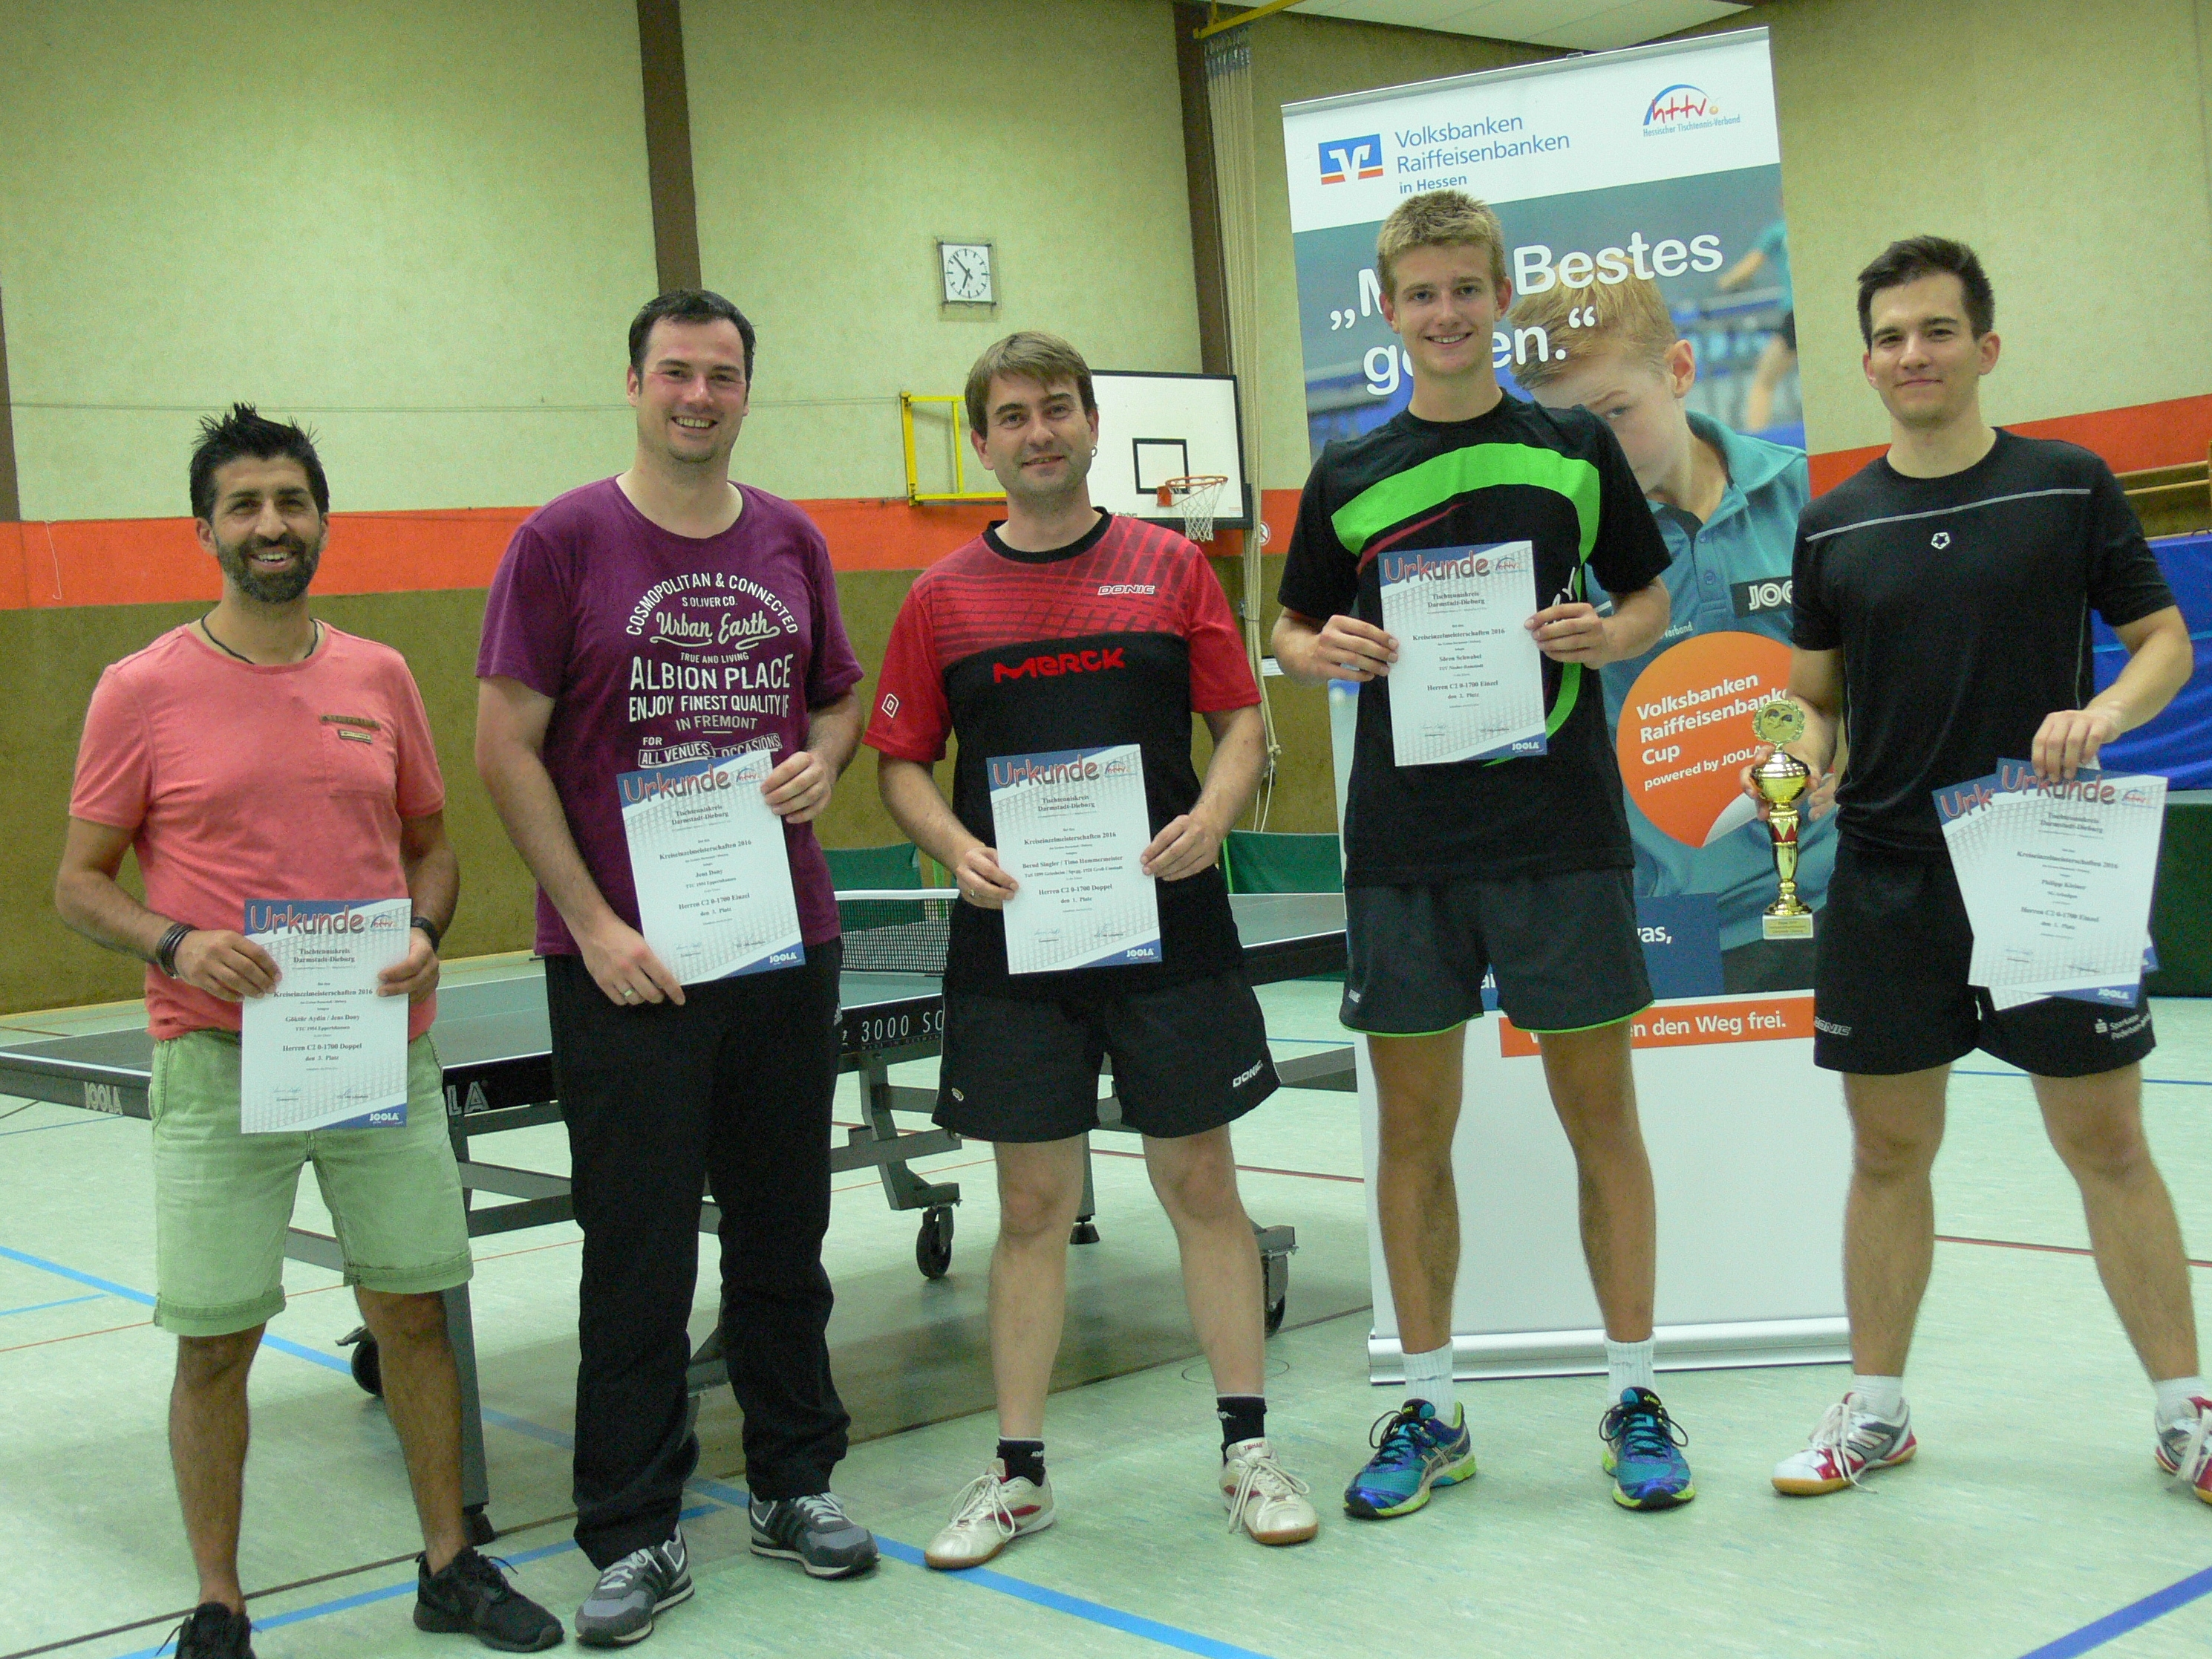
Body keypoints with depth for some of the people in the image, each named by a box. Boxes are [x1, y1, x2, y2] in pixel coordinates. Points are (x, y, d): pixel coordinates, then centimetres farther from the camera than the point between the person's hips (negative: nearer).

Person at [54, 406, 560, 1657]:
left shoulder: (380, 678, 7)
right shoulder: (143, 693, -2)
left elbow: (430, 842, 17)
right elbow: (80, 881, 3)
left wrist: (425, 932, -4)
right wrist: (174, 943, -16)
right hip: (220, 1063, -3)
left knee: (415, 1311, 9)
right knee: (216, 1343, 3)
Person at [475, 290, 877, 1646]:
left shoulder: (792, 541, 9)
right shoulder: (565, 541, -3)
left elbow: (844, 697, 20)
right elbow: (506, 747, -6)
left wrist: (824, 762, -4)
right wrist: (594, 924, -12)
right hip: (624, 962, -4)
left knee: (785, 1230, 13)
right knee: (638, 1250, 2)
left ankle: (796, 1482, 28)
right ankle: (635, 1533, 13)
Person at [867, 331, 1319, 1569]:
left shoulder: (1171, 566, 5)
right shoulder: (944, 598, 5)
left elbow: (1242, 720, 4)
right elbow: (901, 761, 7)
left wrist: (1213, 815, -15)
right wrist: (957, 849, -12)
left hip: (1171, 924, 0)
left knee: (1201, 1184, 7)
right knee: (1035, 1205, 7)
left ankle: (1249, 1446, 20)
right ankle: (1019, 1473, 18)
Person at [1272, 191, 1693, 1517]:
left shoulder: (1577, 448, 5)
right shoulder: (1348, 477, 7)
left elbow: (1653, 597, 12)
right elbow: (1292, 633, 14)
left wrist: (1607, 638, -9)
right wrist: (1323, 652, -9)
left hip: (1562, 833, -1)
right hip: (1403, 846, 1)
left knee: (1600, 1111, 4)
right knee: (1413, 1125, 6)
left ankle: (1635, 1397, 18)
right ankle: (1428, 1412, 19)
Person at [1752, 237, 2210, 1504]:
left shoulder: (2070, 486, 1)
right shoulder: (1832, 526, 7)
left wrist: (2101, 713, -16)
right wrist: (1795, 770, -8)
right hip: (1890, 883, 2)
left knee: (2108, 1146, 3)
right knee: (1889, 1152, 9)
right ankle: (1877, 1411, 22)